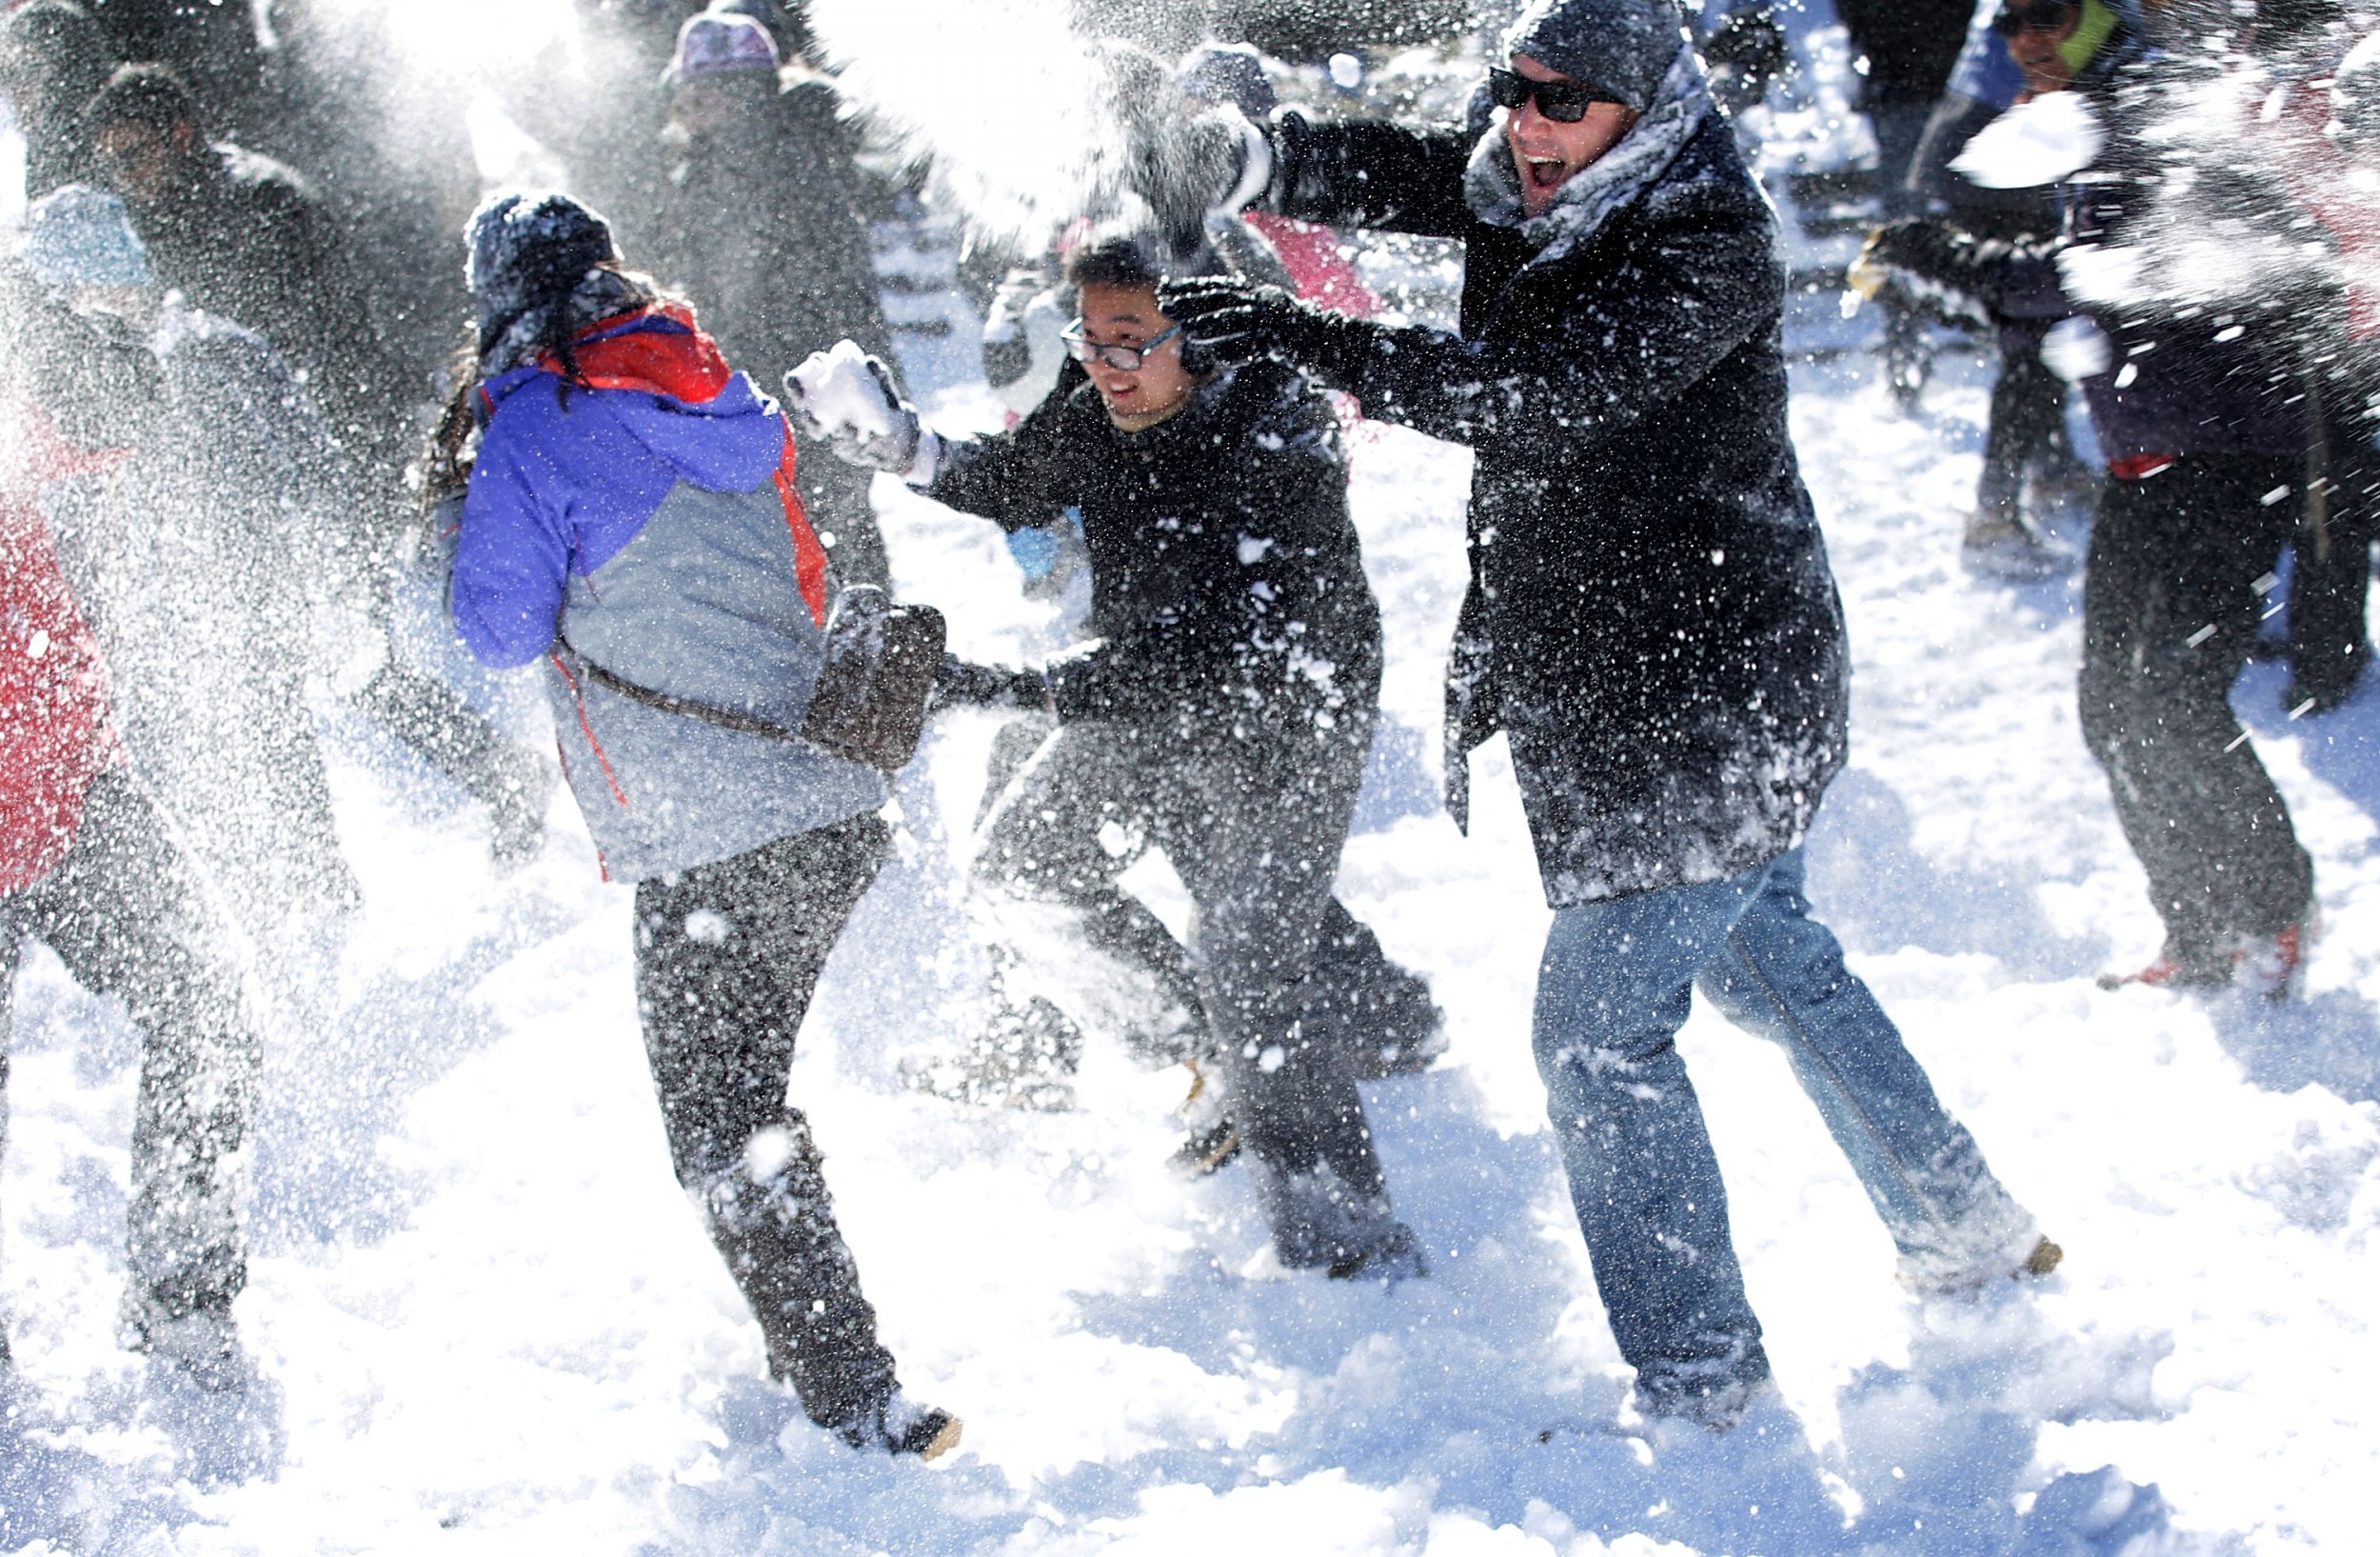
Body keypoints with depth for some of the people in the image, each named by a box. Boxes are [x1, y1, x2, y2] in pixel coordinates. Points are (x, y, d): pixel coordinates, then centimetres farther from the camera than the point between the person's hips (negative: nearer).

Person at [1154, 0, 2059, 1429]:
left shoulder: (1708, 242, -22)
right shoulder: (1523, 191, 3)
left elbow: (1546, 397, -34)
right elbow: (1384, 170, -7)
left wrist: (1316, 343, -41)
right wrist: (1252, 150, -29)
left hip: (1697, 702, -10)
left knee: (1600, 1031, -5)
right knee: (1769, 960, 24)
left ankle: (1698, 1377, 8)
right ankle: (1969, 1230, 41)